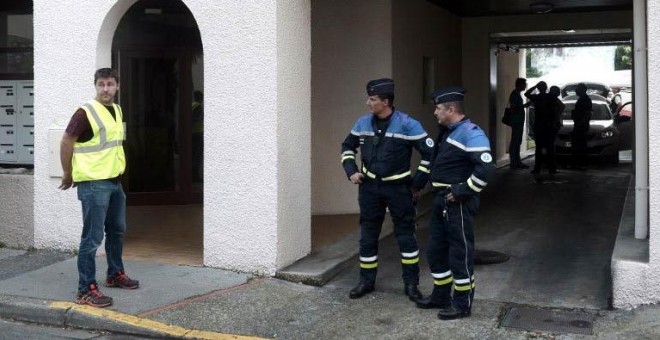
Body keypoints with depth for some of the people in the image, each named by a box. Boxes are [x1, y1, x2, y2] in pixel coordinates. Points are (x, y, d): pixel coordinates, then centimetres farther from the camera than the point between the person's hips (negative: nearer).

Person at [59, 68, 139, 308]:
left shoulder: (117, 110, 9)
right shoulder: (86, 112, -16)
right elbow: (66, 142, -12)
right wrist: (68, 174, -4)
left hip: (114, 181, 9)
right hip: (93, 184, -8)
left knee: (117, 230, 21)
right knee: (92, 238, -5)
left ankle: (115, 275, 37)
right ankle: (86, 290, 1)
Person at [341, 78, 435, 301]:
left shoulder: (406, 124, -15)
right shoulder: (363, 123, 0)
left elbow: (430, 153, -12)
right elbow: (347, 147, 17)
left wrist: (418, 183, -9)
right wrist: (351, 171, 4)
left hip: (398, 188, -4)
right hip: (369, 187, 4)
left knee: (405, 235, 4)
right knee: (368, 236, 10)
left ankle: (411, 284, 15)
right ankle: (366, 281, 23)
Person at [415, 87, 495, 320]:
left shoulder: (471, 134, -18)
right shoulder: (447, 132, 12)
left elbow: (486, 169, -26)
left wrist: (463, 191, -21)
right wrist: (439, 192, 13)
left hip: (457, 204, -10)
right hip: (441, 201, 10)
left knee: (460, 253, 0)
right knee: (436, 250, 17)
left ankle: (463, 304, 12)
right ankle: (440, 296, 31)